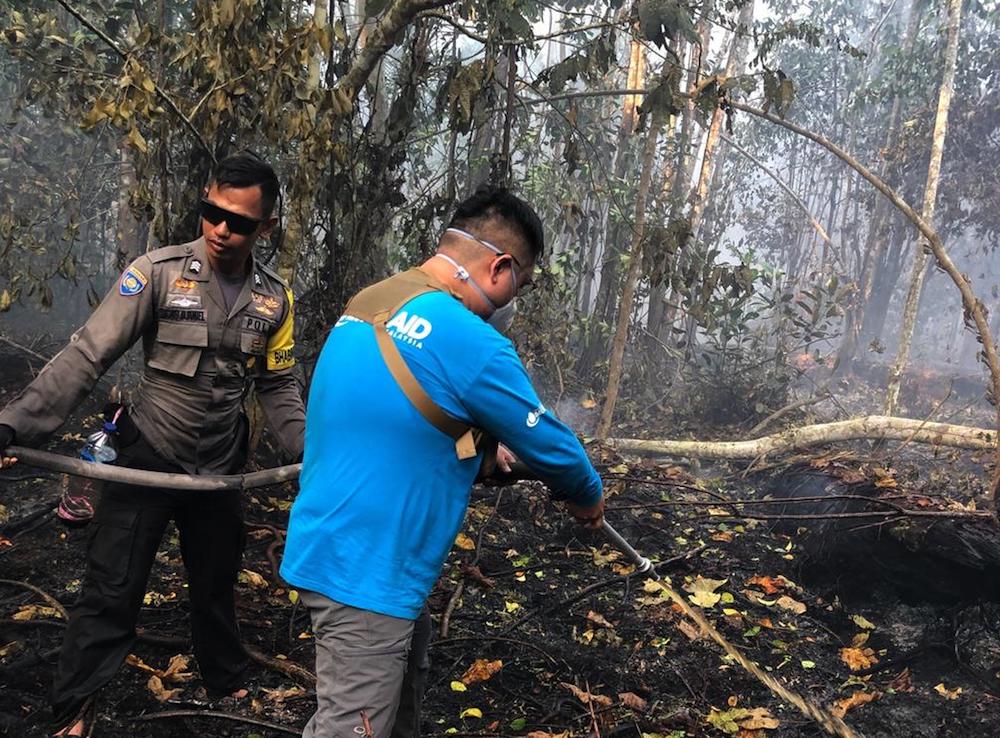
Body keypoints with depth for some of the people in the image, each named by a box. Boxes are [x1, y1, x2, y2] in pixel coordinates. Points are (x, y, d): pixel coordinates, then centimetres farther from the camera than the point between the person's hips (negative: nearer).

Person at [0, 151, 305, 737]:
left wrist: (309, 448, -8)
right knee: (111, 594, 1)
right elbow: (88, 356, -18)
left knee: (217, 588, 19)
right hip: (147, 459, -3)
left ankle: (229, 684, 42)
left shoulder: (275, 299, -3)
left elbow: (279, 386, 6)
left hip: (221, 469, 3)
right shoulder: (158, 272, -15)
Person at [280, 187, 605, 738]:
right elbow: (545, 441, -7)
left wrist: (484, 454, 23)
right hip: (363, 569, -9)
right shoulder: (473, 345, -22)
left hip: (331, 547, 9)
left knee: (405, 674, 24)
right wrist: (588, 499, 12)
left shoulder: (368, 305, 4)